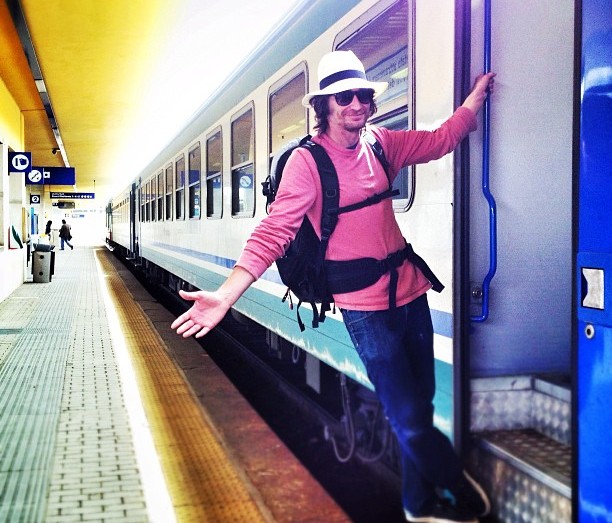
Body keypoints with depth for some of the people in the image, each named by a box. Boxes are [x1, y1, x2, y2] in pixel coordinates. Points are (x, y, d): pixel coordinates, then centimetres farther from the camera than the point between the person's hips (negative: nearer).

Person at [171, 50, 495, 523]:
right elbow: (274, 232, -19)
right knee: (409, 420, -5)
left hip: (410, 293, 6)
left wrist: (479, 93, 12)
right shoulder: (307, 162, -12)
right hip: (368, 308, -6)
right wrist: (226, 295, -29)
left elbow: (440, 140, 21)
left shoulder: (381, 143, 7)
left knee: (420, 406, 16)